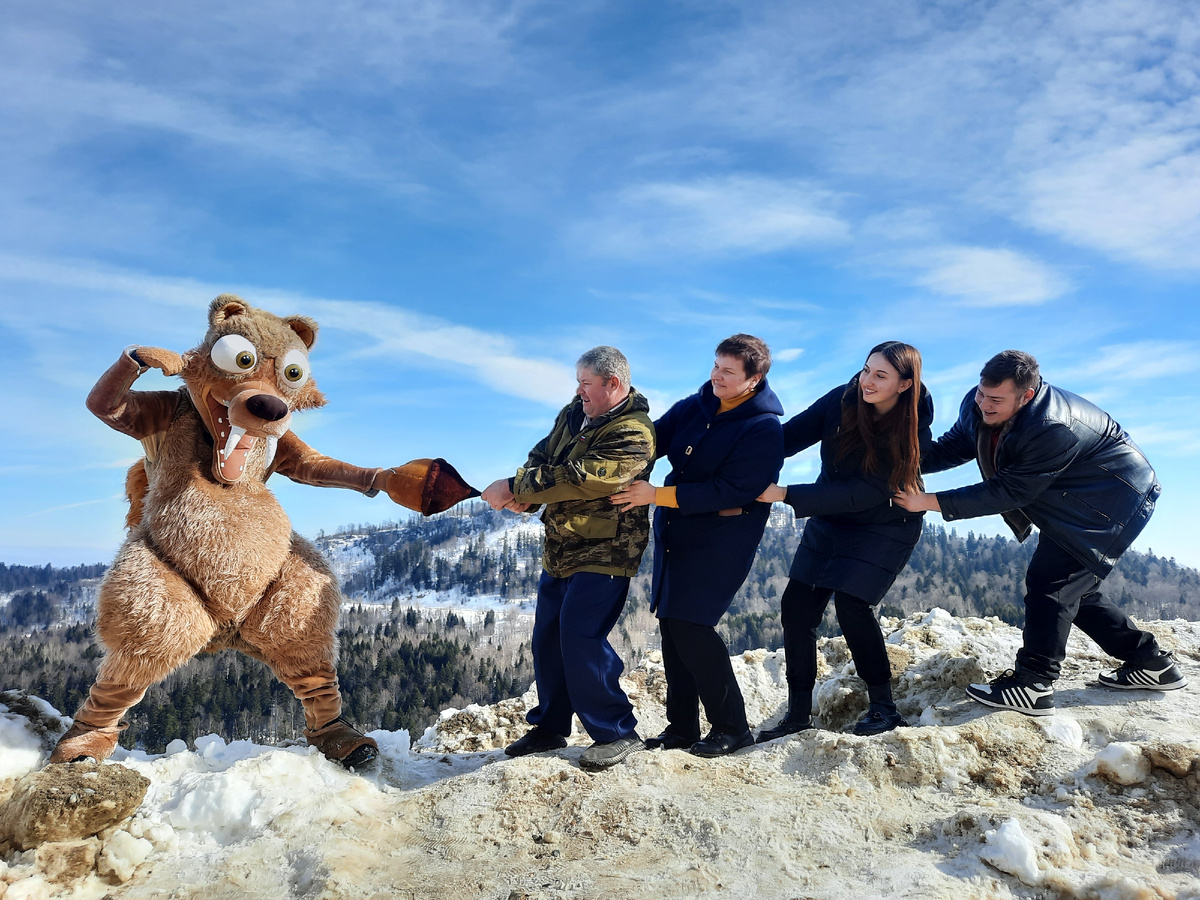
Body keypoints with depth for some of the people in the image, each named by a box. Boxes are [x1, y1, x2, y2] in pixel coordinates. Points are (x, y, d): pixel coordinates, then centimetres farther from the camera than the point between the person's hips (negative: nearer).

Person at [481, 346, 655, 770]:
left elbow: (577, 478, -29)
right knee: (547, 638, 12)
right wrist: (523, 494, -14)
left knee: (580, 639, -14)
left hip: (603, 554, -9)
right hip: (560, 548, 9)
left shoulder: (632, 435, -21)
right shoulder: (574, 412, 7)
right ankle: (550, 727, 28)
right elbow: (542, 456, 8)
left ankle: (617, 732, 2)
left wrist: (514, 487, -24)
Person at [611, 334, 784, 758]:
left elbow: (728, 492, -21)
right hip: (673, 533, 7)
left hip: (721, 540, -7)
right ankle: (682, 727, 20)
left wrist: (657, 495, -22)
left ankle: (731, 726, 3)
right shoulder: (695, 406, 6)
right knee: (671, 624, 7)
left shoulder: (763, 429, -15)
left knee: (690, 626, -14)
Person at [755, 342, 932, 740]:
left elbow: (862, 494, -28)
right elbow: (792, 434, -12)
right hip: (828, 520, 5)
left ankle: (883, 706, 0)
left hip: (883, 527, -4)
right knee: (796, 606, -1)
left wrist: (786, 494, -32)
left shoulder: (913, 434, -23)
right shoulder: (843, 400, -12)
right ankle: (798, 715, 11)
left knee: (851, 604, -20)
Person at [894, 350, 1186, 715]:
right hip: (1072, 502, 10)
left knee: (1049, 580, -16)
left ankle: (1032, 686, -13)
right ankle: (1150, 662, 23)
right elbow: (953, 447, -5)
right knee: (1072, 588, 11)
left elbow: (1008, 492, -33)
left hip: (1117, 499, -9)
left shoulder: (1053, 429, -37)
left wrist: (929, 502, -35)